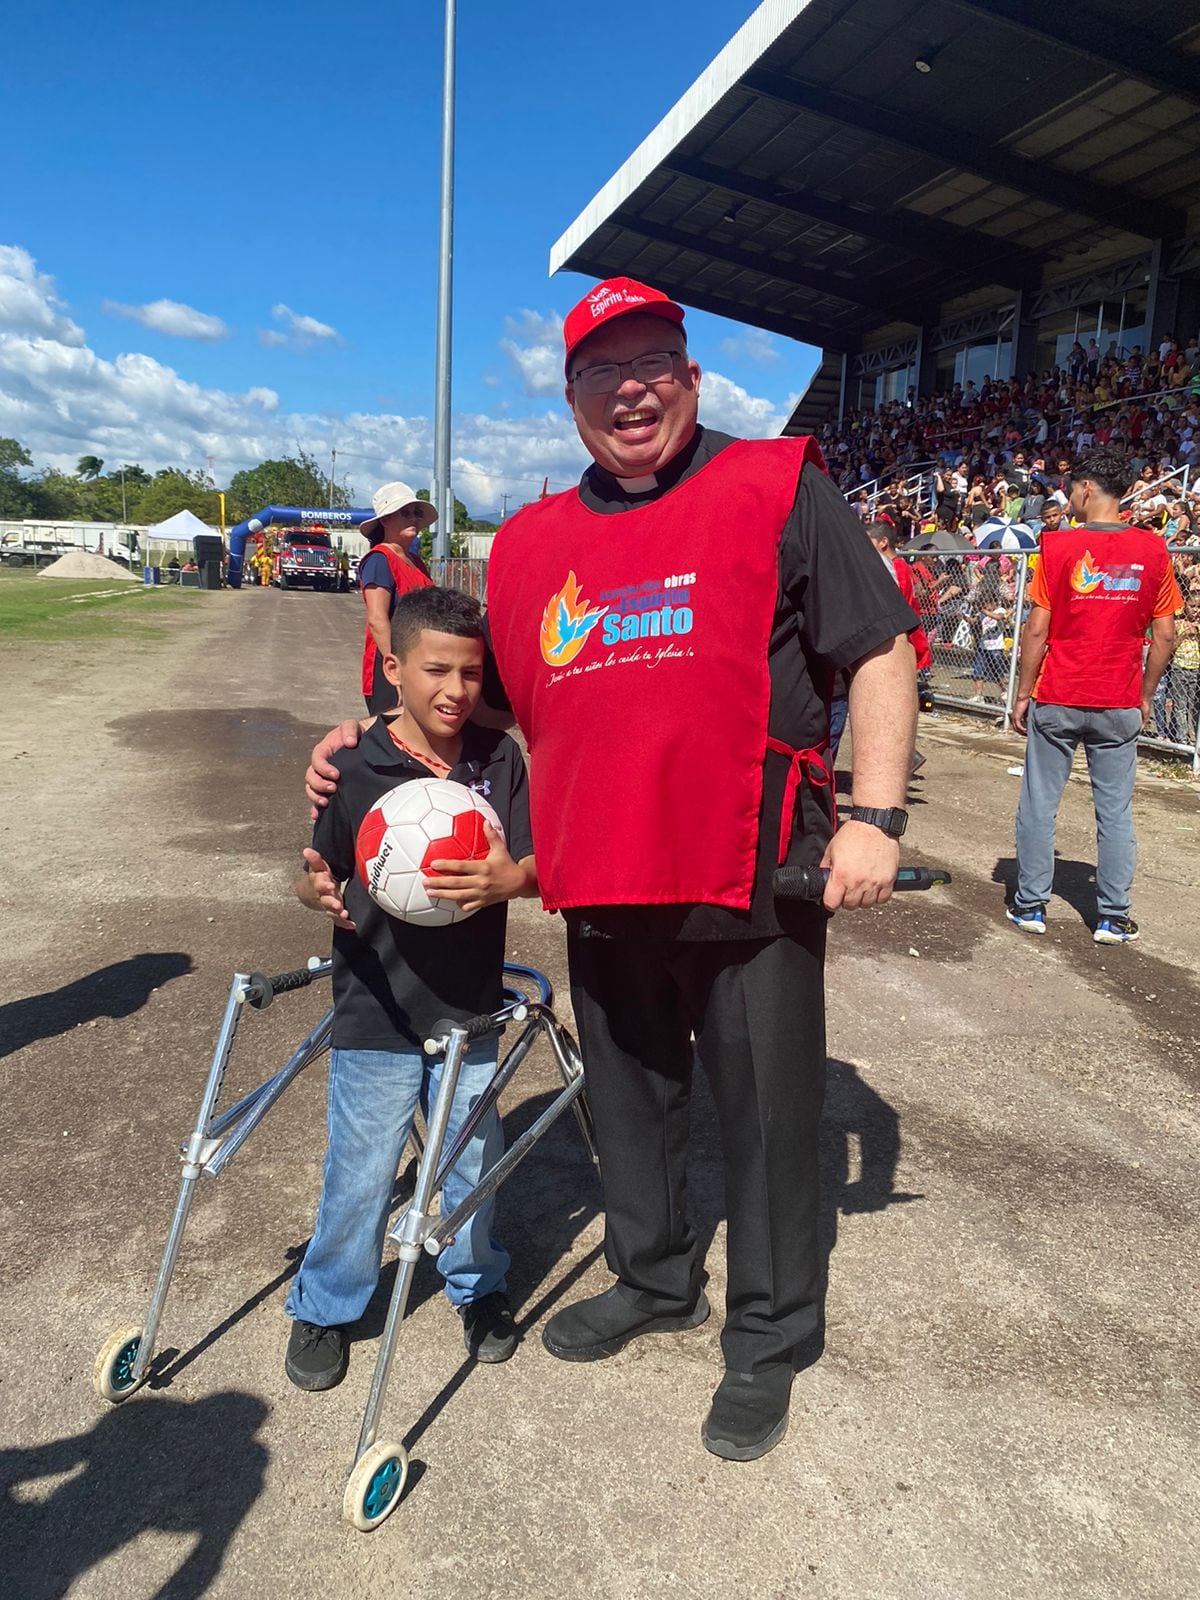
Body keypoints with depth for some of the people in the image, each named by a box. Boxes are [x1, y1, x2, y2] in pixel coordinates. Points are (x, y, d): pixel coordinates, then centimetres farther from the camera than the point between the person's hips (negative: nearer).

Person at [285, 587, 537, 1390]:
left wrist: (509, 879, -27)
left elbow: (537, 863, -4)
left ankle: (477, 1283, 42)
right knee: (360, 1173, 8)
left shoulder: (500, 759, -3)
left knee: (475, 1162, 16)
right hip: (376, 1013, -1)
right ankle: (325, 1307, 34)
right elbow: (321, 870, 0)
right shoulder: (358, 766, -7)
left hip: (469, 1009, 2)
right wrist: (319, 891, -23)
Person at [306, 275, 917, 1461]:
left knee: (765, 1115, 8)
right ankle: (652, 1281, 45)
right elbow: (489, 699, 22)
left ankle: (766, 1341, 31)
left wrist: (876, 815, -12)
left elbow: (879, 652, -3)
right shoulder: (529, 543, 11)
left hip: (753, 878, -4)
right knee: (628, 1098, 20)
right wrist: (377, 745, 11)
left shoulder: (775, 488, -2)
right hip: (601, 885, 5)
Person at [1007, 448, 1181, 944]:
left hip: (1057, 699, -2)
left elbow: (1037, 630, -9)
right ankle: (1113, 918, 14)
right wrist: (1146, 697, 13)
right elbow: (1164, 636, 3)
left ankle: (1030, 905, 13)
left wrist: (1023, 694, 0)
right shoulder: (1152, 550, 1)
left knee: (1039, 804, 8)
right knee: (1115, 811, 8)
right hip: (1120, 705, 2)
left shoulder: (1059, 545, -7)